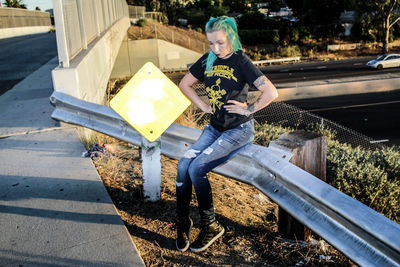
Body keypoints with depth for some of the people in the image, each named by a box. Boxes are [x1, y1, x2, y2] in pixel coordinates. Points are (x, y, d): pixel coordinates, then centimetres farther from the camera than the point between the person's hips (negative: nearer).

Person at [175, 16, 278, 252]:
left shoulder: (241, 62, -13)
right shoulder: (207, 60, 5)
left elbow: (271, 93, -23)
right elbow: (185, 84, 17)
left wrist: (249, 109, -14)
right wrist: (203, 106, 7)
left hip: (239, 130, -6)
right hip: (215, 127, 6)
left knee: (197, 168, -20)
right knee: (183, 165, -14)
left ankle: (211, 226, -2)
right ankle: (182, 221, 3)